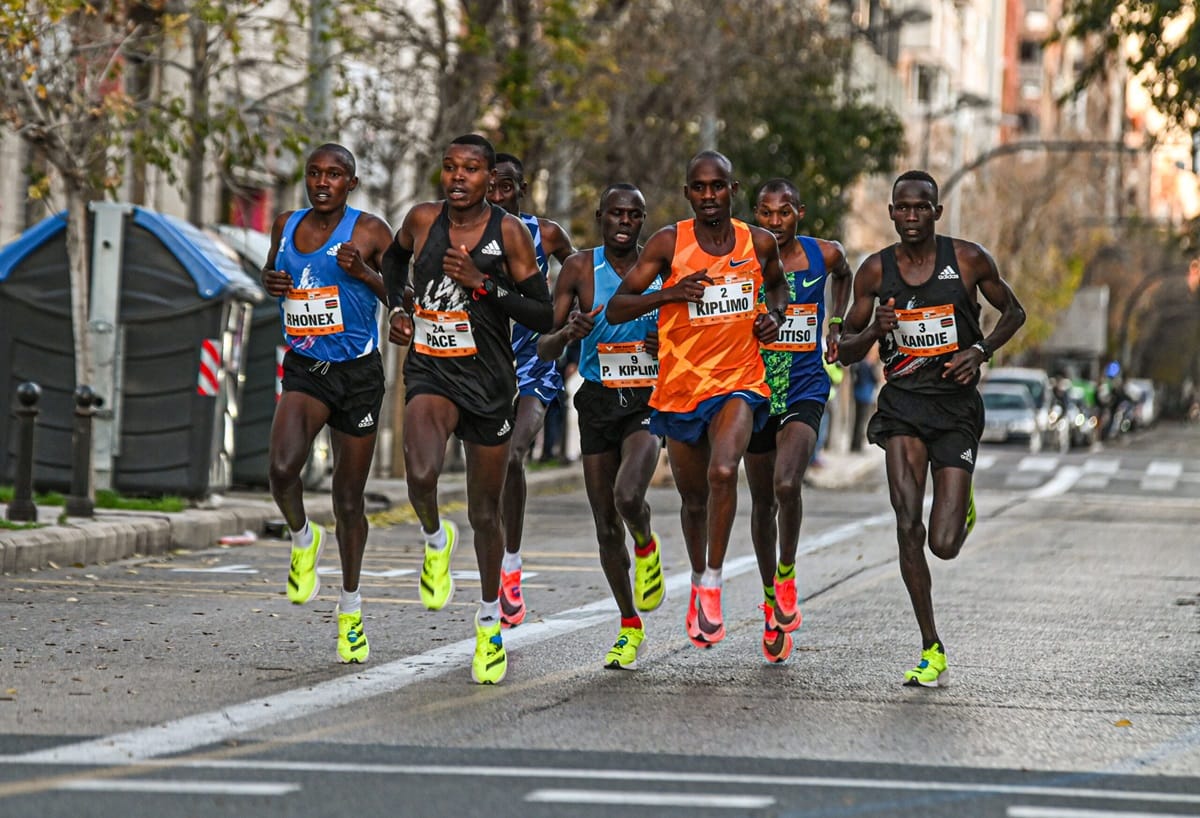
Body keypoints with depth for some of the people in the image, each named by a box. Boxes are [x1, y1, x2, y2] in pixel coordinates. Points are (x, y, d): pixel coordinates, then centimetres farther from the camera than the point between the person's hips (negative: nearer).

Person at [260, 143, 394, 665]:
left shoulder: (369, 231, -7)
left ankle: (350, 609, 24)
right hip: (305, 368, 2)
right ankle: (302, 539, 8)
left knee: (348, 499, 7)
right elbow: (272, 272, 24)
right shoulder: (286, 227, 5)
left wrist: (365, 274, -22)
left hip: (358, 372, -2)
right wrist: (270, 283, 1)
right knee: (282, 468, -25)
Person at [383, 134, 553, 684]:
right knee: (421, 474, -29)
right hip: (430, 374, 0)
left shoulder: (509, 233, -8)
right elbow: (395, 257, 23)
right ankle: (436, 540, 6)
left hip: (488, 380, 0)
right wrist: (397, 308, 8)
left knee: (485, 511, 9)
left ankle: (489, 625, 29)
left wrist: (484, 284, -20)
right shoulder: (423, 220, -1)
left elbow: (545, 315, -9)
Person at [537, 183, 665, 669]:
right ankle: (629, 626, 22)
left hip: (648, 400, -2)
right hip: (598, 402, 2)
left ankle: (646, 546, 8)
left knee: (628, 496, -27)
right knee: (606, 526, 5)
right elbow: (545, 351, -2)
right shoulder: (580, 269, -1)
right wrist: (567, 333, -23)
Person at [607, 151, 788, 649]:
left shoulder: (759, 243, 1)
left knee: (723, 472, -28)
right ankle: (698, 581, 42)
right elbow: (615, 310, -8)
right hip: (680, 386, 1)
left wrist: (775, 314, 3)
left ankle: (713, 585, -17)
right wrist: (668, 294, -23)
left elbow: (777, 284, 25)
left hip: (738, 383, -1)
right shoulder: (669, 243, -6)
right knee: (694, 498, 15)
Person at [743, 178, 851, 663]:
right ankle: (772, 601, 27)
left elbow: (844, 275, 23)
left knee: (786, 485, -25)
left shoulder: (824, 255, -1)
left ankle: (787, 571, 1)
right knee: (763, 501, 11)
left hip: (804, 391, -1)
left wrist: (836, 325, 17)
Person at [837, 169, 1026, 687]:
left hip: (957, 405, -1)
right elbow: (846, 350, 9)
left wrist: (980, 351, -7)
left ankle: (962, 507, 33)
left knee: (944, 545, -7)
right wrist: (874, 331, -14)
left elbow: (1013, 312, 11)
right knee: (907, 525, -17)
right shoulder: (876, 271, 1)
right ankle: (932, 651, -7)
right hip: (903, 401, 1)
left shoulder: (968, 260, -3)